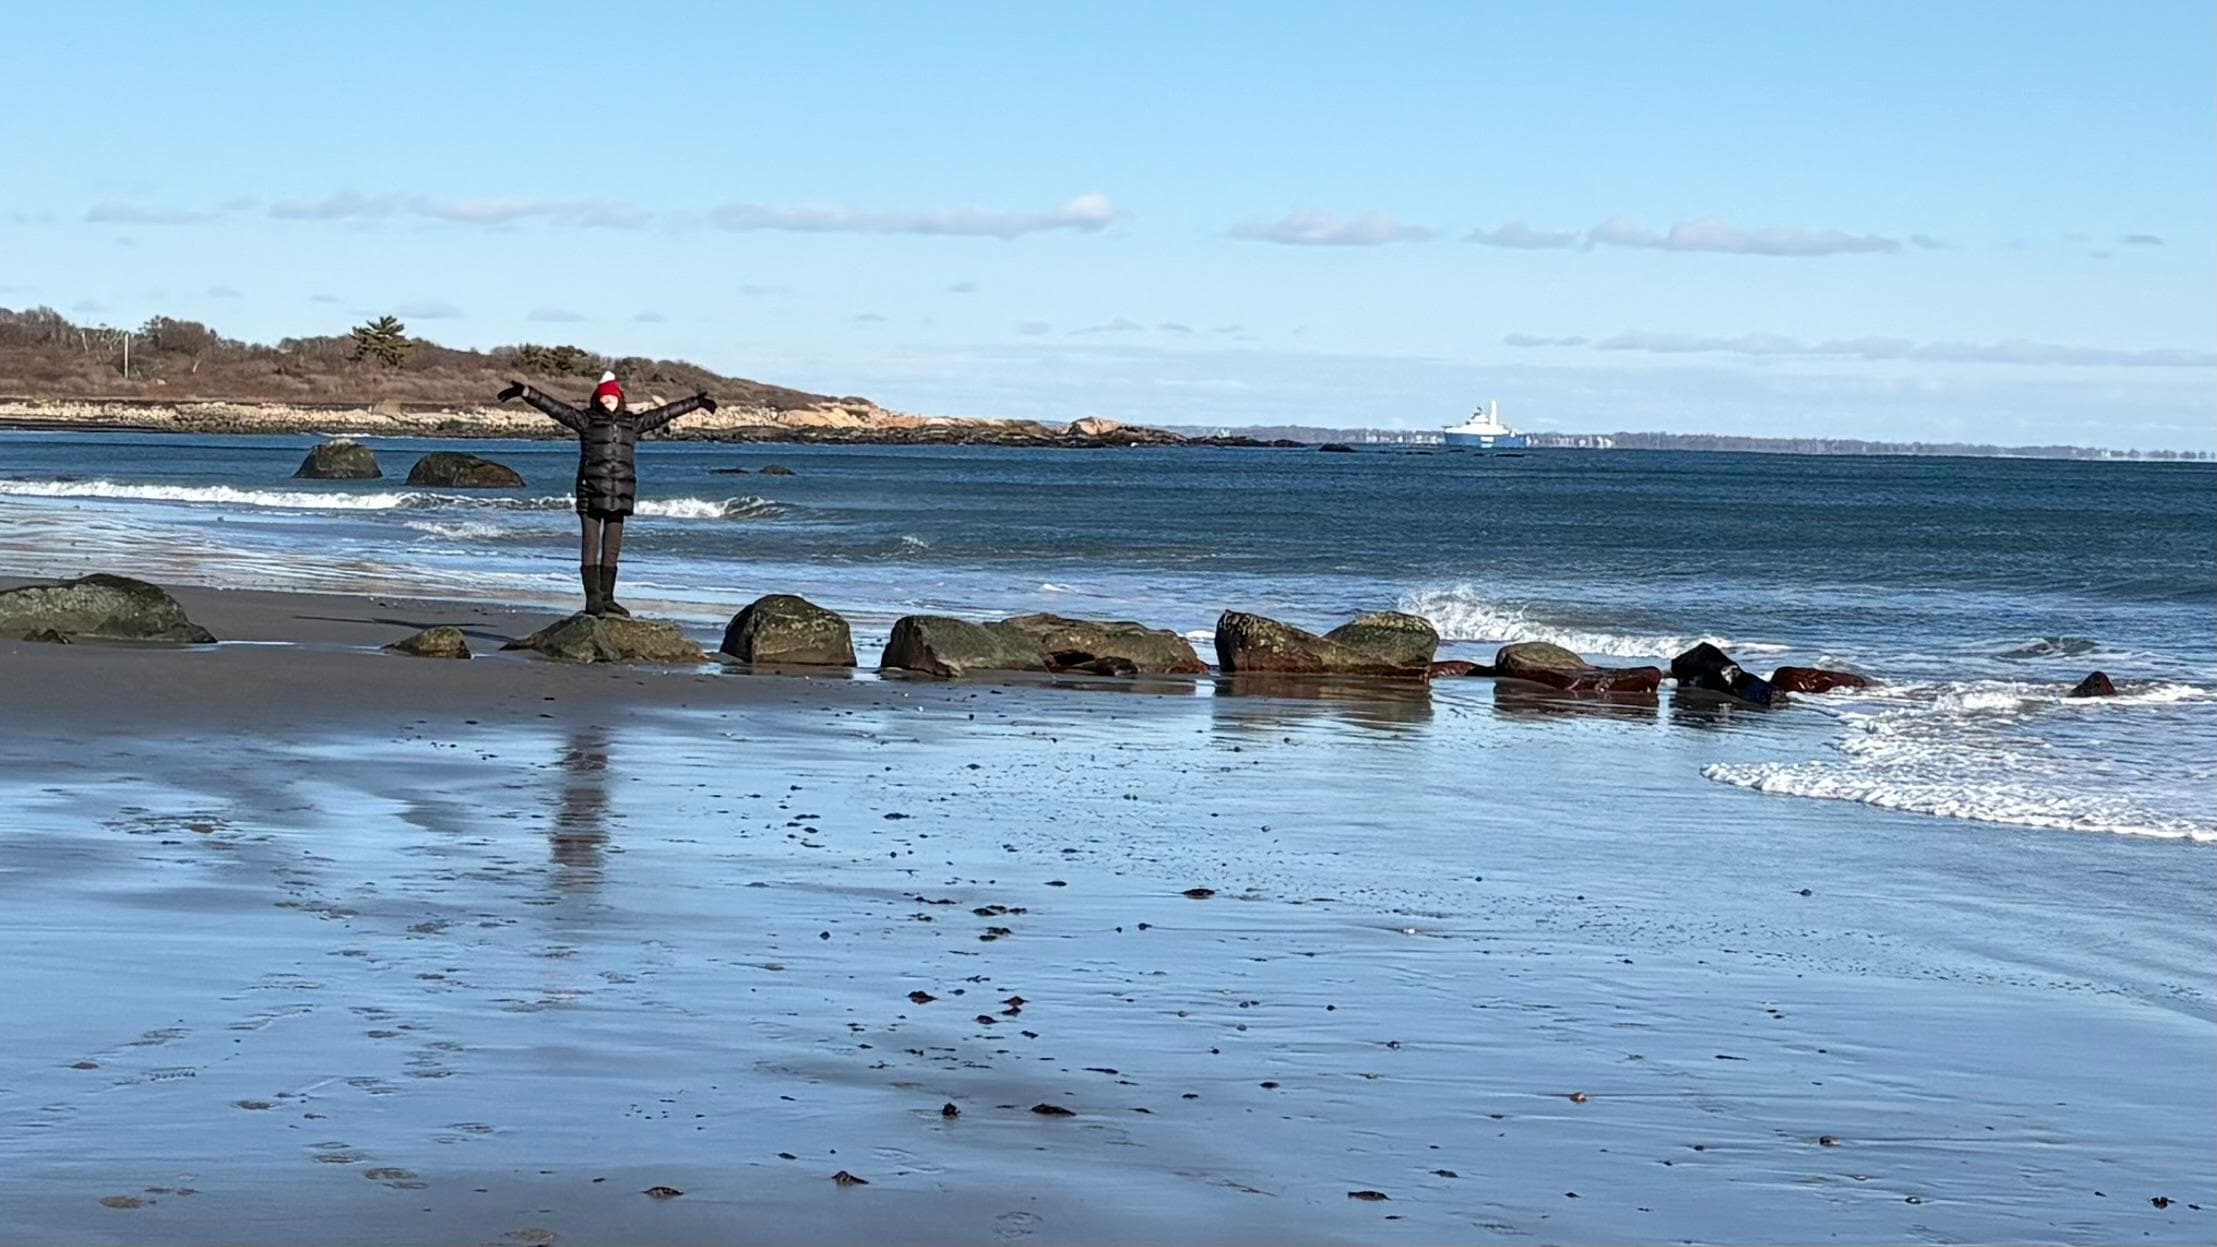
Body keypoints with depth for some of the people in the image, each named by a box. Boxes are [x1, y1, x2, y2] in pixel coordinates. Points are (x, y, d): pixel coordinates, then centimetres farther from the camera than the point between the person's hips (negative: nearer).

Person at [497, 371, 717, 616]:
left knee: (612, 550, 8)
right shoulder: (586, 420, 2)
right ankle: (593, 598, -7)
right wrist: (525, 392, -16)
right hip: (591, 494, -4)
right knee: (590, 547, -6)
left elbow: (665, 413, 21)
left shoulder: (632, 422, 14)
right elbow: (554, 407, -6)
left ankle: (606, 598, 14)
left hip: (620, 496, 4)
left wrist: (696, 402, 27)